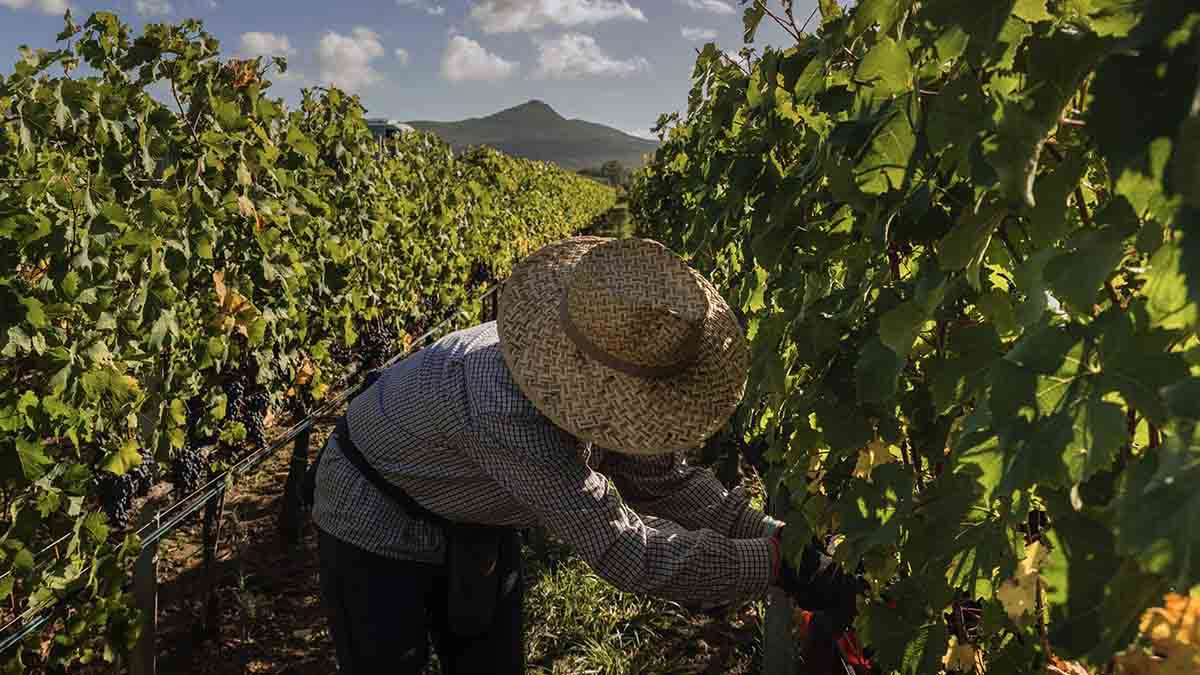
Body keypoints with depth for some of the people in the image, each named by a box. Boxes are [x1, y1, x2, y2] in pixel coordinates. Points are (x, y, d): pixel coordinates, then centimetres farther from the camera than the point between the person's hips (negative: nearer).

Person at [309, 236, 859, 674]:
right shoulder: (508, 416, -44)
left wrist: (775, 536, -18)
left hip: (474, 522, 7)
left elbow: (664, 478, -9)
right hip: (377, 525, -7)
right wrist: (776, 563, -37)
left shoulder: (610, 352, -17)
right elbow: (623, 551, -42)